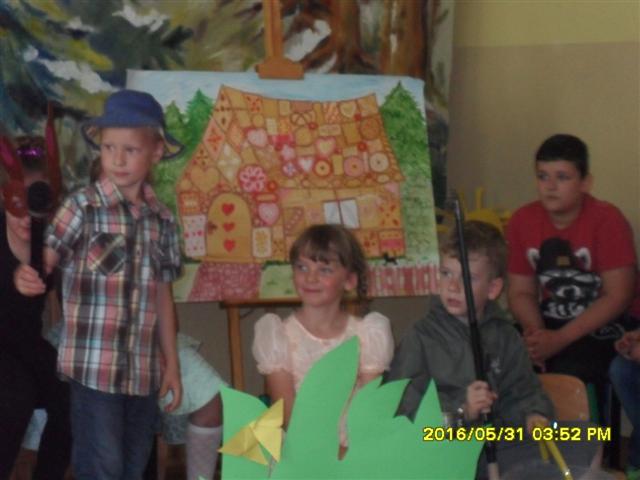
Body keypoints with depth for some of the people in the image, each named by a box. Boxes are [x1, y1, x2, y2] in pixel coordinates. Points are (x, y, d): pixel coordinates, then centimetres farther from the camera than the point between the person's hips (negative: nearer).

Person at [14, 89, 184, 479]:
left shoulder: (162, 219, 7)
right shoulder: (83, 207, -6)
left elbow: (162, 295, 13)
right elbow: (44, 262, -10)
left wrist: (172, 364, 13)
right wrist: (24, 276, -34)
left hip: (143, 369, 5)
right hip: (94, 365, -5)